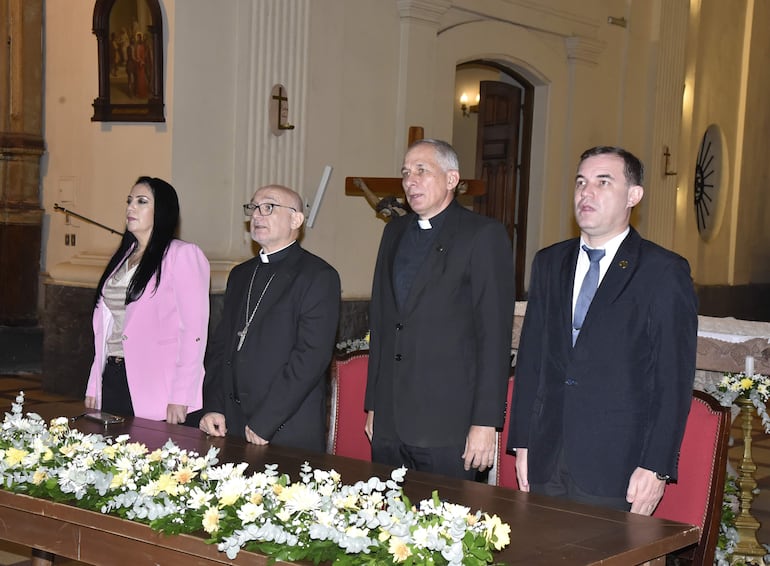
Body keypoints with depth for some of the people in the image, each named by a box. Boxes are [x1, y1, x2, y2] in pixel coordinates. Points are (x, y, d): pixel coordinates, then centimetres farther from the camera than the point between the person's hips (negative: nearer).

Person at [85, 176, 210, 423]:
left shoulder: (182, 255, -6)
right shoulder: (123, 256, 17)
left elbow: (194, 331, -13)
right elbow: (105, 327, 16)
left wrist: (180, 398, -18)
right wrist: (93, 387, 11)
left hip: (156, 391, -7)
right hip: (112, 380, 7)